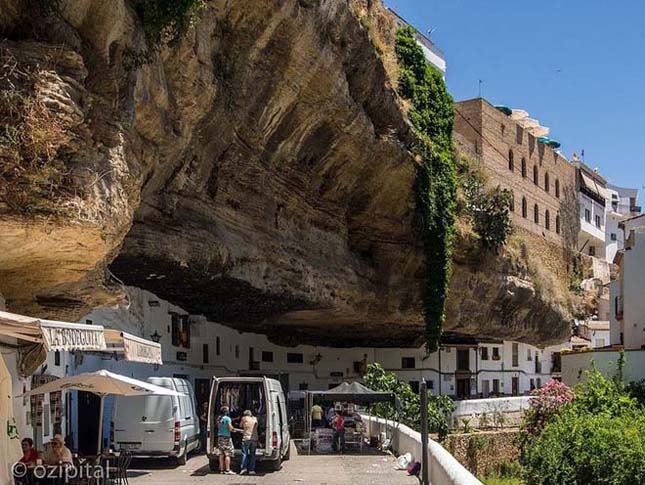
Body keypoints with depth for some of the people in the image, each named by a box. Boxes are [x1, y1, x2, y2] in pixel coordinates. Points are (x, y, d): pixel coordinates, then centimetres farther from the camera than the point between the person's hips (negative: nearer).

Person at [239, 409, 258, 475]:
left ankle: (244, 468, -14)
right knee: (252, 454, 6)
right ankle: (251, 470, 1)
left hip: (246, 438, -3)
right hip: (254, 438, 3)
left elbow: (240, 425, 17)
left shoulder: (244, 418, 4)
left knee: (244, 453, 0)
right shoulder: (255, 419, 13)